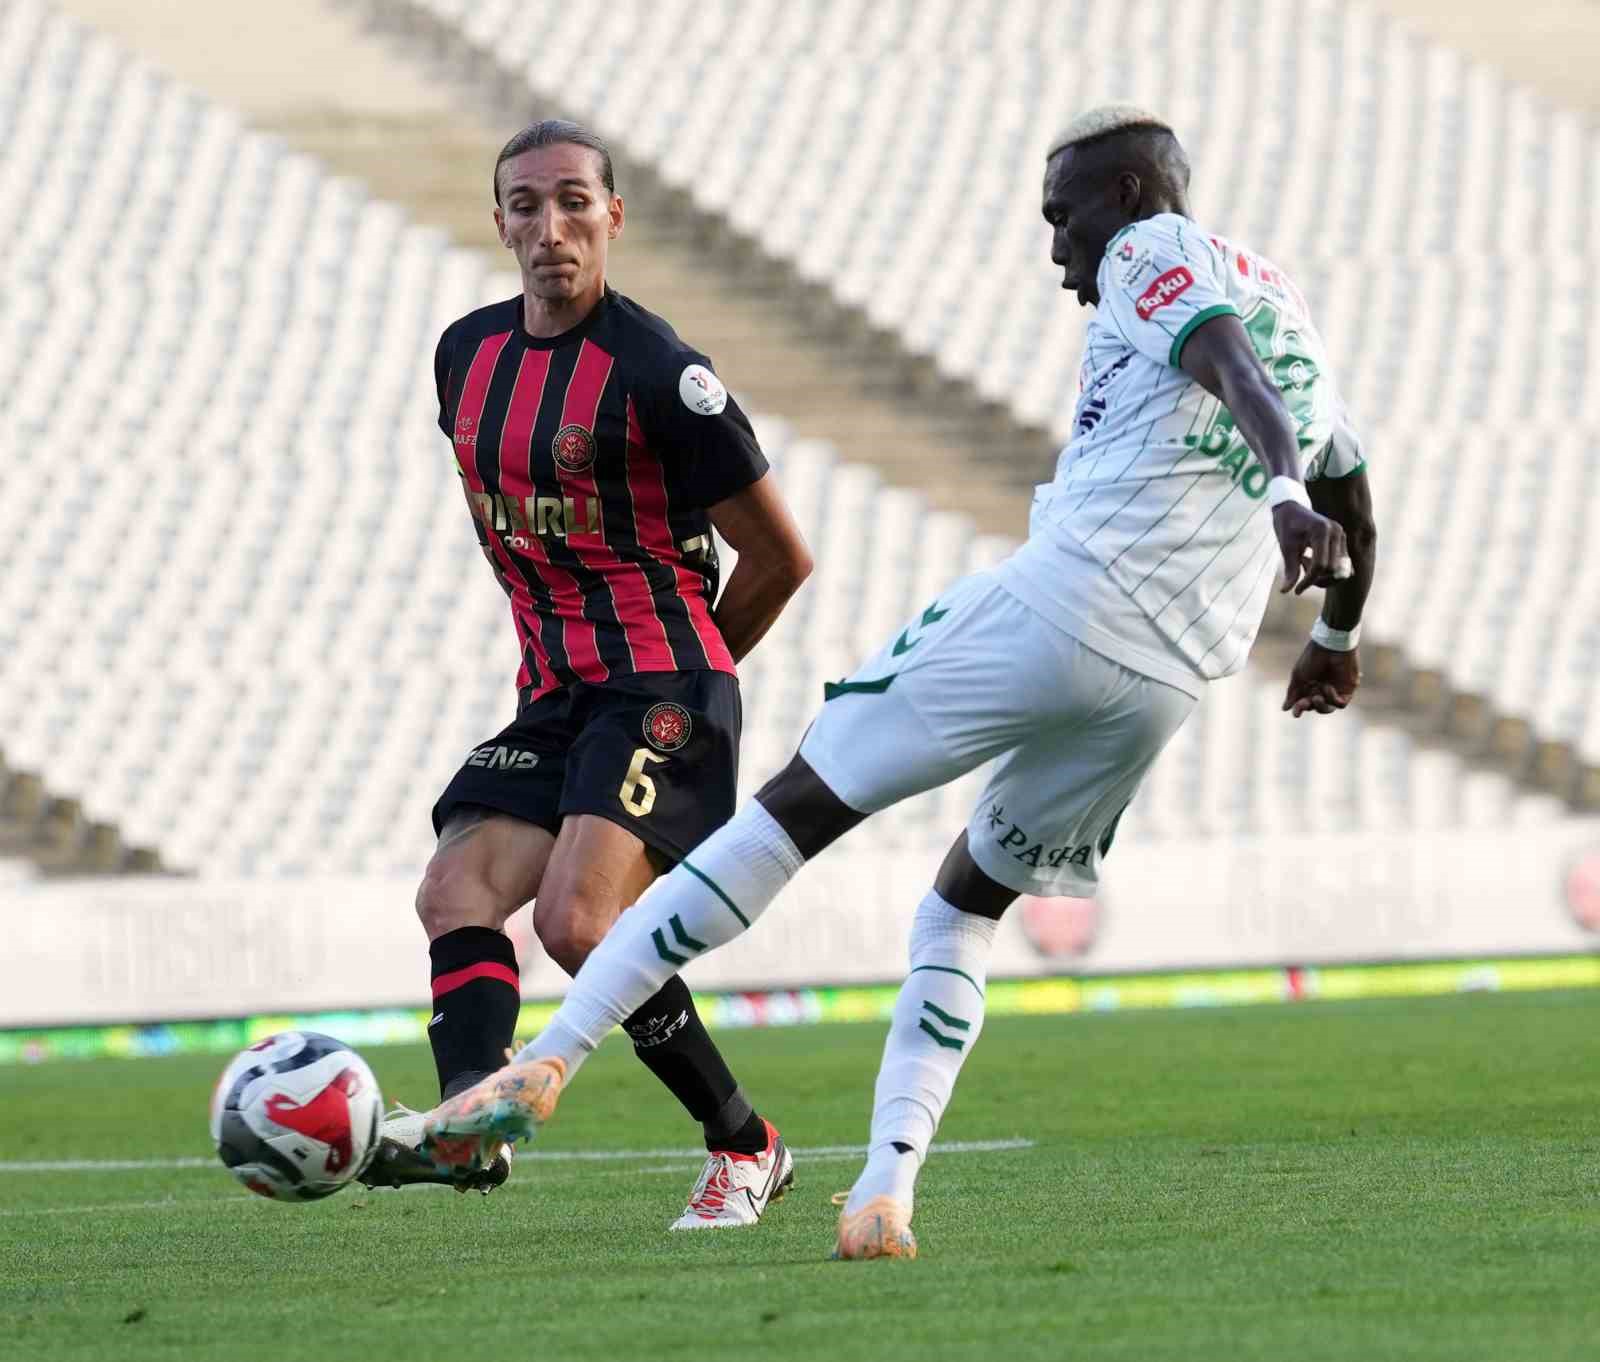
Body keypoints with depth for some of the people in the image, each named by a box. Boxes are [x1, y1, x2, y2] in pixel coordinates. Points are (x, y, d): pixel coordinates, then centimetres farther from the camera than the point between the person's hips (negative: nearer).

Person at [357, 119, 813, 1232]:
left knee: (577, 919, -22)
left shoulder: (654, 375, -13)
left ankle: (747, 1146, -9)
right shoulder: (467, 355, 10)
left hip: (664, 691, -8)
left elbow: (781, 556, -5)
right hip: (551, 700, 8)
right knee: (455, 893, -13)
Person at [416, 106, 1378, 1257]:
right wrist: (1339, 639, 60)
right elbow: (1357, 519, 41)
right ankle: (884, 1194, 4)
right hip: (1170, 681, 7)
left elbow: (1236, 371, -17)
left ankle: (549, 1061, -5)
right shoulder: (1288, 310, 28)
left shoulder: (1153, 256, 5)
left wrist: (1285, 496, -36)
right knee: (966, 903, 22)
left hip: (1056, 602, -7)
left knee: (796, 809, -1)